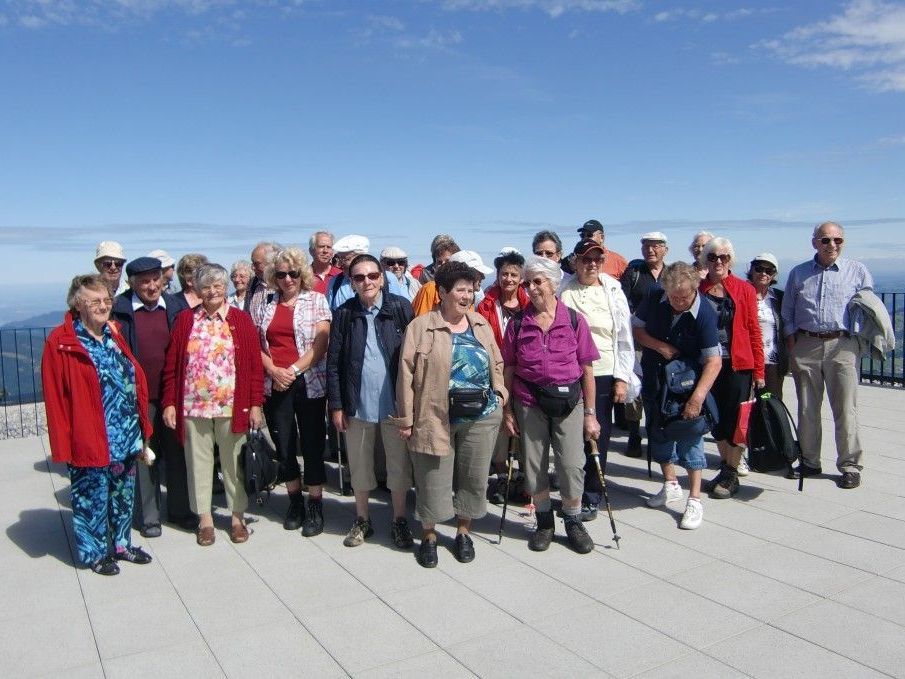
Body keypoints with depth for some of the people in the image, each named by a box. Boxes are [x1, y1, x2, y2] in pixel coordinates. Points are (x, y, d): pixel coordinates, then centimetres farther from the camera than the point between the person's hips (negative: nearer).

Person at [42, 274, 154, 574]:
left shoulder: (114, 334, 8)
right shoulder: (60, 343, -11)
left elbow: (135, 378, 14)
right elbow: (54, 395, -12)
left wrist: (141, 425, 11)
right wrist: (63, 442, -14)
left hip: (126, 436, 6)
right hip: (90, 438, -6)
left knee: (123, 493, 18)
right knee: (93, 497, 8)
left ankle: (121, 543, 35)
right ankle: (95, 553, 26)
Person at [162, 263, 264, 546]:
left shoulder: (241, 320, 1)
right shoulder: (185, 320, 5)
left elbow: (255, 364, -1)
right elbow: (171, 365, 4)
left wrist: (255, 404, -6)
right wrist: (169, 403, -1)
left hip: (232, 406, -1)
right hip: (193, 406, 1)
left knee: (233, 461, 9)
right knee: (198, 461, 10)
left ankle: (237, 516, 23)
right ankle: (205, 518, 25)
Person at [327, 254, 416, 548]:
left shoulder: (400, 307, -5)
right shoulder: (344, 313, 0)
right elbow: (333, 363, 1)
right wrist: (336, 405, -2)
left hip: (395, 403, -1)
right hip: (357, 404, 2)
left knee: (399, 464, 9)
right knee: (359, 465, 14)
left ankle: (399, 521, 26)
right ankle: (362, 520, 32)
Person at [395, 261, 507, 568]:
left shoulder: (481, 324, 8)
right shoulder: (421, 326, -8)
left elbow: (496, 363, 18)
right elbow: (406, 373, -9)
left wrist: (499, 391, 5)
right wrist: (406, 419, -9)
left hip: (481, 417, 4)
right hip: (436, 417, -4)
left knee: (473, 478, 13)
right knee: (433, 479, 5)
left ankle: (463, 532, 32)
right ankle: (428, 536, 25)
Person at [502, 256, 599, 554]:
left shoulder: (574, 321, -2)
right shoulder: (518, 324, 1)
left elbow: (587, 370, 0)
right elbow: (509, 370, 6)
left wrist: (590, 414, 0)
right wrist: (508, 410, 4)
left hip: (569, 402, -1)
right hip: (529, 403, 1)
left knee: (572, 465, -3)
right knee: (534, 467, 8)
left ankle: (573, 521, 21)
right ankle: (544, 520, 30)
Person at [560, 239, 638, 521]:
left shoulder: (613, 291, 4)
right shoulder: (563, 293, 4)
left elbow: (624, 338, 4)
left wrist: (622, 378, -1)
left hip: (603, 375, 0)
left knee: (598, 437, 3)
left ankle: (591, 498, 18)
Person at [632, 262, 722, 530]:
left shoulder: (704, 313, -23)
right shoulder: (654, 299, -11)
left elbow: (714, 361, -26)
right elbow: (636, 328, 2)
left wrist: (697, 397, -36)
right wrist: (659, 346, -16)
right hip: (654, 382, 5)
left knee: (690, 439, -4)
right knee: (659, 434, 15)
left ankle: (695, 500, 7)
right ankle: (671, 485, 33)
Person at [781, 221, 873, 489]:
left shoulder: (858, 271, 8)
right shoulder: (798, 273, 12)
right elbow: (788, 314, 12)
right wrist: (792, 349, 4)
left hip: (842, 345, -2)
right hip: (805, 345, 2)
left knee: (845, 410, -2)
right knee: (807, 409, 7)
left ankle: (850, 467, 7)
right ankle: (809, 462, 18)